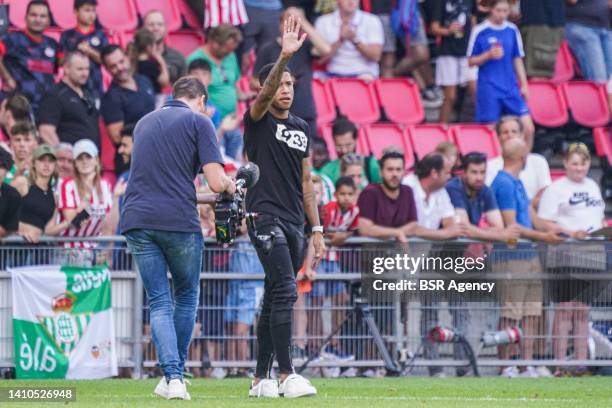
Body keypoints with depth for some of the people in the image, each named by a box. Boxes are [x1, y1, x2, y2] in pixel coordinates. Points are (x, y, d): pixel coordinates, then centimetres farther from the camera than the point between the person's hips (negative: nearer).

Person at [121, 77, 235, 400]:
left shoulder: (144, 123, 21)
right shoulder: (198, 121, 2)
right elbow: (216, 182, -7)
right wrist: (231, 186, 16)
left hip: (137, 220, 4)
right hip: (179, 221, -4)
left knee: (159, 302, 5)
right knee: (186, 296, 17)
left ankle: (172, 377, -11)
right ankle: (175, 372, 16)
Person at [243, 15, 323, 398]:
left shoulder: (301, 128, 16)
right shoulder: (258, 119, -2)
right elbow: (266, 93, -25)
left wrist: (317, 230, 15)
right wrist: (284, 57, -41)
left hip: (294, 223, 7)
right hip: (266, 218, -7)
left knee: (275, 300, 10)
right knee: (285, 292, -18)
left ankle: (261, 379, 15)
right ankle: (286, 376, -19)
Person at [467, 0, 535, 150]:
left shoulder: (512, 30, 7)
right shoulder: (480, 31, -4)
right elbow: (471, 61, 0)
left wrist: (524, 85, 9)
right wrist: (489, 55, -17)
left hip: (511, 88, 4)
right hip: (489, 90, -4)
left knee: (528, 128, -4)